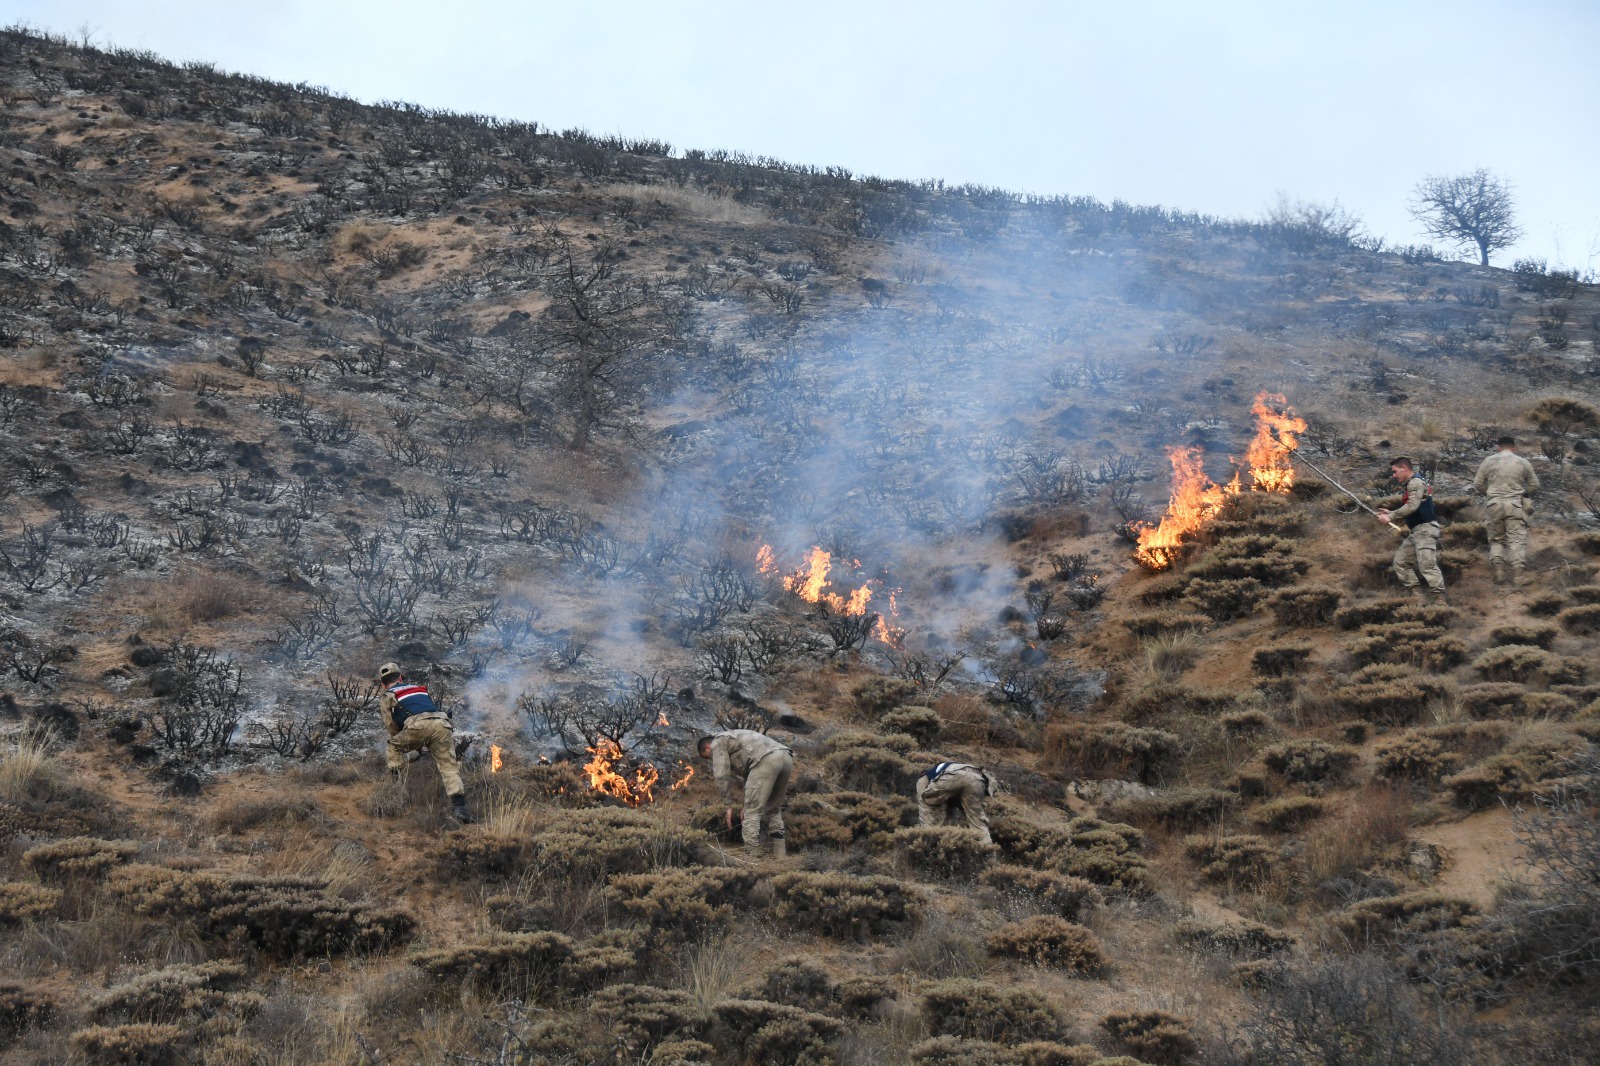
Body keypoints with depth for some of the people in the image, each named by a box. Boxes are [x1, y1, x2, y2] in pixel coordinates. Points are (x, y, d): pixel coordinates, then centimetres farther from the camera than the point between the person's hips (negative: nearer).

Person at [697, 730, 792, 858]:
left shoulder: (718, 743, 15)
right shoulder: (734, 738, 40)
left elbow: (722, 775, 6)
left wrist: (729, 806, 11)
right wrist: (748, 805, 34)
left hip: (767, 760, -9)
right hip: (786, 758, 9)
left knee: (752, 811, -3)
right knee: (773, 809, 22)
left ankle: (752, 856, -6)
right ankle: (780, 854, 18)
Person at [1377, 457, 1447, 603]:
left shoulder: (1416, 483, -11)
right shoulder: (1411, 485, 20)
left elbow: (1412, 506, -24)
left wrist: (1391, 517, -21)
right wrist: (1390, 514, 11)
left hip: (1425, 529, -11)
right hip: (1416, 531, 11)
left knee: (1427, 565, -18)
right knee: (1400, 560, 10)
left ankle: (1439, 599, -20)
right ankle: (1417, 593, 8)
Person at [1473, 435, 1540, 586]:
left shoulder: (1488, 462, 4)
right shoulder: (1523, 463, 5)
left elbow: (1478, 484, 6)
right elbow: (1534, 486, 11)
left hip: (1494, 505, 1)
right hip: (1515, 506, -1)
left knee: (1496, 540, 12)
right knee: (1517, 540, -3)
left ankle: (1498, 571, -3)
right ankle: (1517, 575, -13)